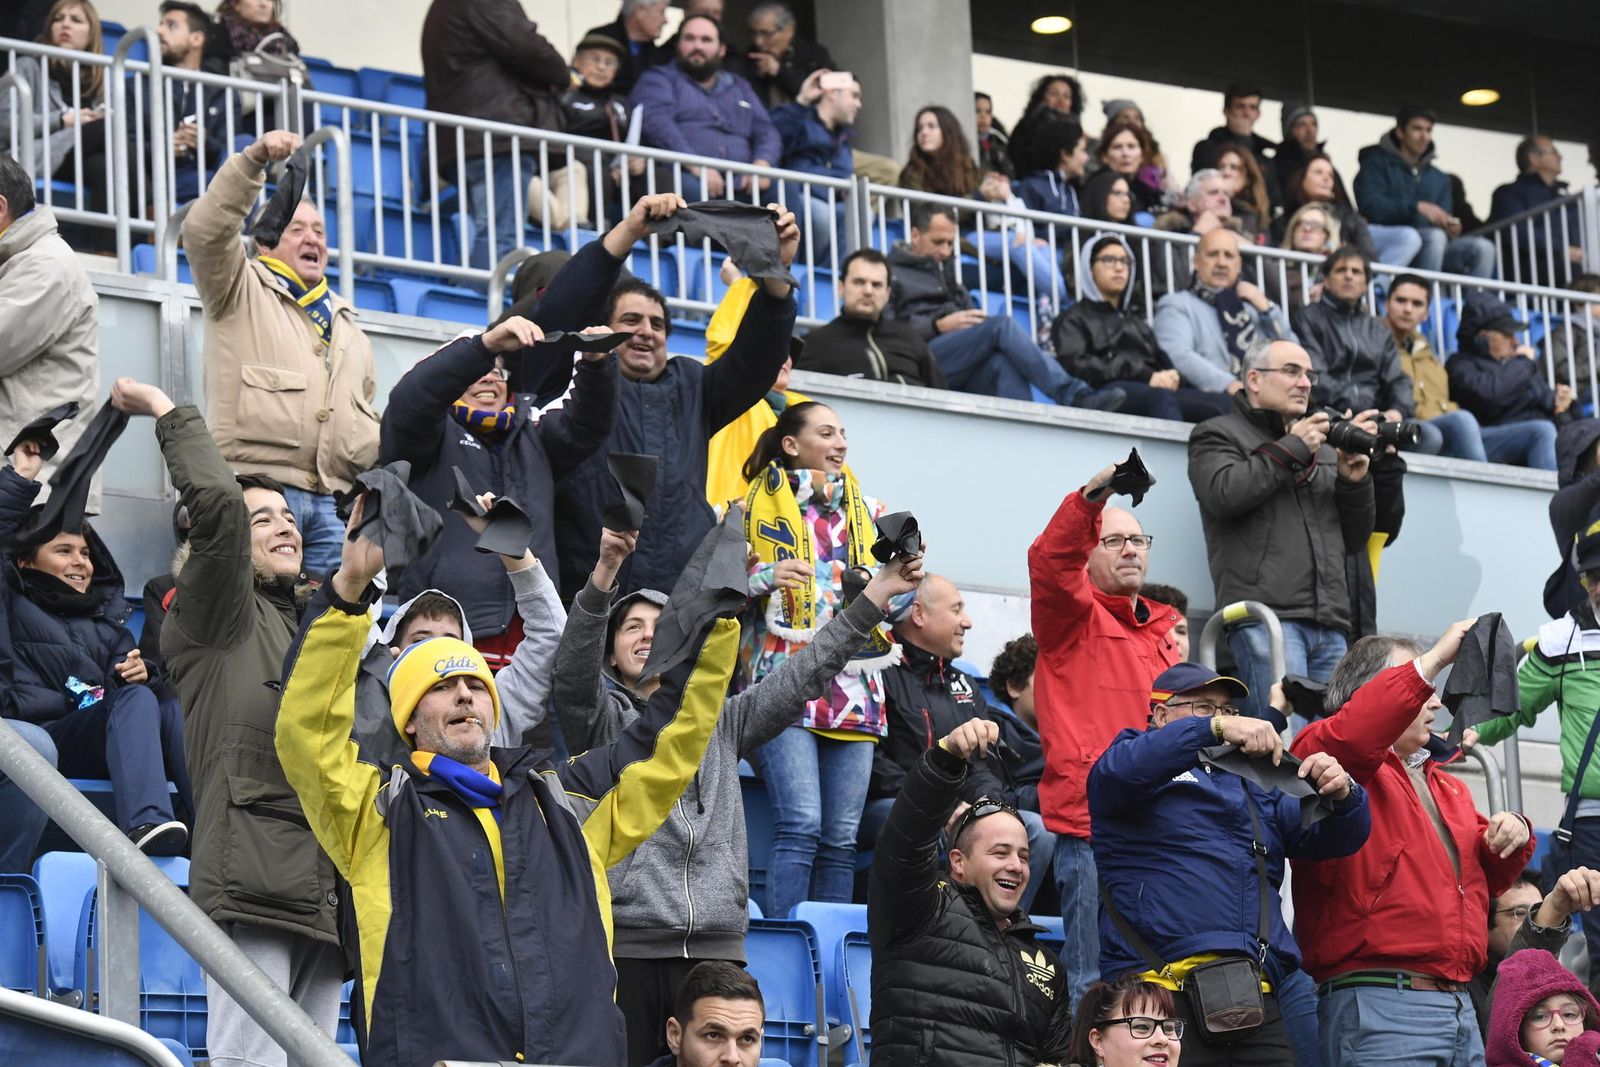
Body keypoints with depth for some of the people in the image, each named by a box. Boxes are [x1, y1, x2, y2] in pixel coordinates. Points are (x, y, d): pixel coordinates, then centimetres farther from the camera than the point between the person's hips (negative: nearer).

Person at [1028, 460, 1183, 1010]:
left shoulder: (1161, 630, 23)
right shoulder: (1073, 617, 3)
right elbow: (1051, 561, -18)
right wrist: (1092, 498, -31)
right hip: (1092, 825, -7)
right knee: (1094, 982, -10)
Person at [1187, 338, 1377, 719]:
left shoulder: (1322, 448, 30)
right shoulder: (1219, 435, 12)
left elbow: (1355, 539, 27)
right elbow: (1225, 494, -11)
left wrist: (1354, 483, 8)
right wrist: (1293, 449, -4)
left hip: (1329, 625, 7)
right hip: (1265, 616, -6)